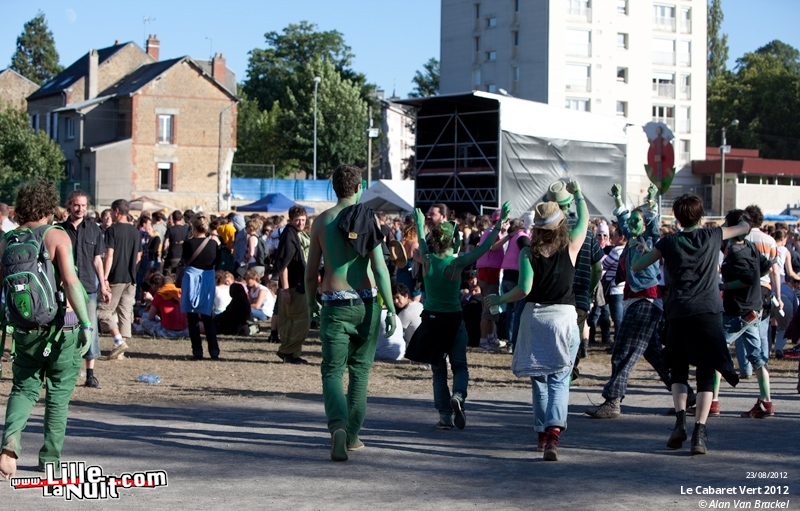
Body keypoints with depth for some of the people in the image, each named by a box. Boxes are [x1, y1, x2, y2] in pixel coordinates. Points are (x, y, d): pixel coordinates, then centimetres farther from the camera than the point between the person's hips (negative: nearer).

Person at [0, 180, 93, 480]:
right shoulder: (57, 236, -9)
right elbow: (70, 281, -20)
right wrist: (85, 323, -19)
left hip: (25, 328, 3)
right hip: (61, 324, -3)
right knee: (59, 392, 11)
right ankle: (50, 457, 15)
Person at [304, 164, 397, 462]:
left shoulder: (321, 222, 1)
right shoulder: (367, 219, -3)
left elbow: (311, 271, 6)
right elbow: (380, 268, -9)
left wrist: (310, 301, 23)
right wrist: (391, 308, -8)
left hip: (335, 304, -1)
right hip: (366, 303, 1)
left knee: (332, 371, -1)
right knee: (360, 369, 15)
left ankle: (338, 426, -26)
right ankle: (352, 435, 20)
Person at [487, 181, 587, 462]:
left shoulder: (528, 253, -6)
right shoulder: (570, 247, -4)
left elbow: (524, 289, -14)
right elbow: (584, 219, 13)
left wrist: (500, 299, 3)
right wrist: (577, 193, 28)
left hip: (535, 316, 1)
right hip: (564, 316, -1)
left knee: (539, 379, 15)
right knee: (559, 380, -2)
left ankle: (542, 434, 20)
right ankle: (554, 430, -22)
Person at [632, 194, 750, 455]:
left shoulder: (668, 242, 4)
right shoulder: (713, 236, 7)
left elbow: (636, 266, 13)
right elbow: (745, 228, 25)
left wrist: (641, 249, 32)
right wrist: (745, 223, 48)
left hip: (678, 313, 0)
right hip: (709, 311, 0)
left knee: (678, 370, 15)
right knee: (706, 374, 1)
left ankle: (680, 420, -6)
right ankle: (699, 432, -13)